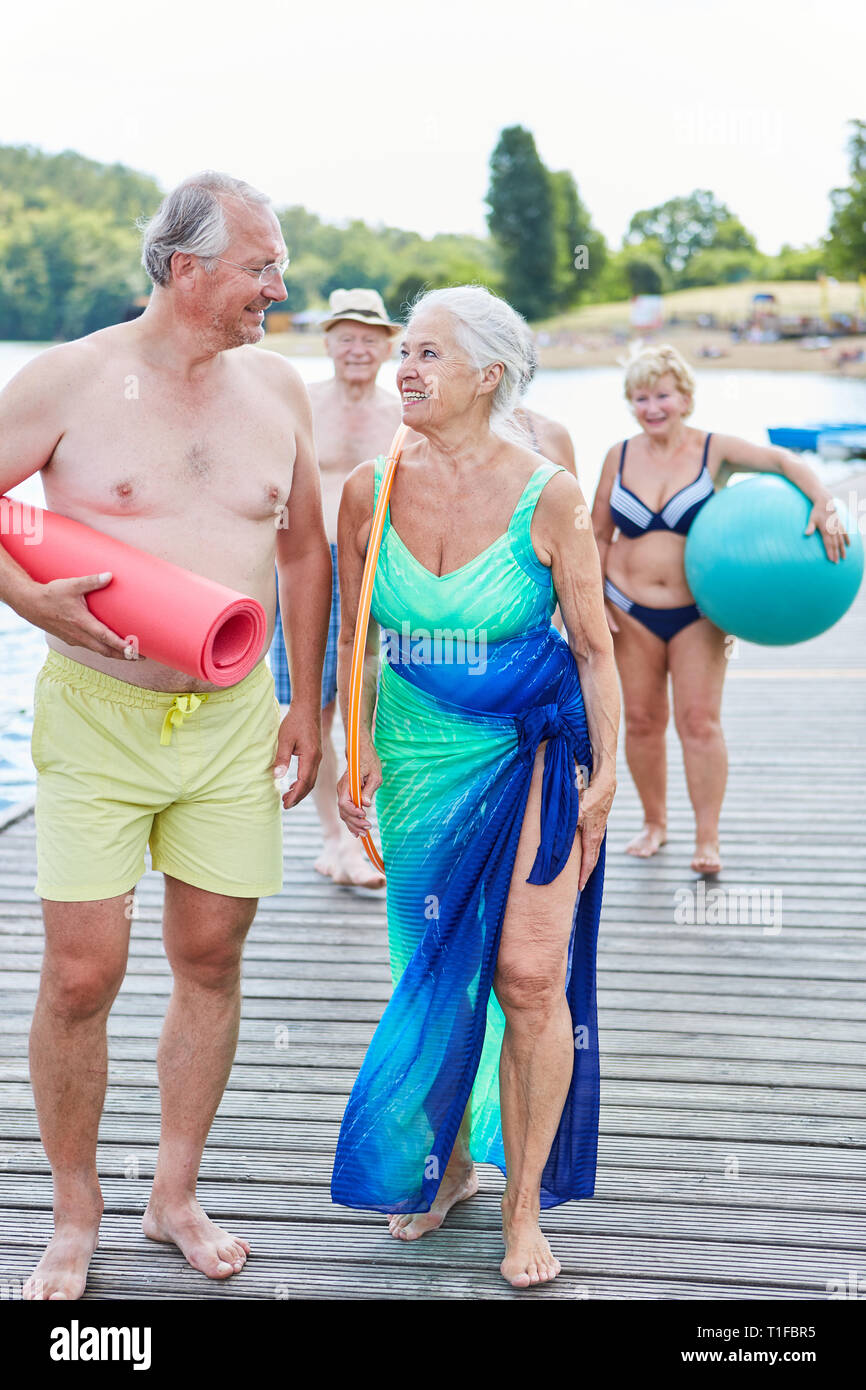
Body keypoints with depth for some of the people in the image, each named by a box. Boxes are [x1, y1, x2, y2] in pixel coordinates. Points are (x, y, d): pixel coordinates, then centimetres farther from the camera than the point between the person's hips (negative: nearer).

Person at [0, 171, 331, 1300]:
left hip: (233, 720, 4)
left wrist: (307, 700, 11)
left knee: (211, 961, 9)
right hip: (96, 712, -3)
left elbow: (305, 549, 15)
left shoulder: (277, 388, 6)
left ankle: (175, 1196, 28)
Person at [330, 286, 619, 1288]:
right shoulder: (369, 491, -1)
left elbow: (593, 647, -2)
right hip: (418, 764, 3)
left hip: (531, 758, -3)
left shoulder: (547, 496, -9)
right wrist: (360, 752, 3)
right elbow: (355, 642, 10)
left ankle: (525, 1204, 12)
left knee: (531, 979, -5)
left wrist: (602, 779, -5)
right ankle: (448, 1162, 32)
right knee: (434, 975, 11)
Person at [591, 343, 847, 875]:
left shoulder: (715, 451, -5)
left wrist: (823, 503, -32)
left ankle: (708, 839, 1)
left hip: (698, 612, -2)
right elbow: (598, 535, 9)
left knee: (700, 721, -6)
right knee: (643, 720, 6)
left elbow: (784, 461, -15)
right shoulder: (620, 457, 2)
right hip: (632, 611, 2)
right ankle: (655, 822, 24)